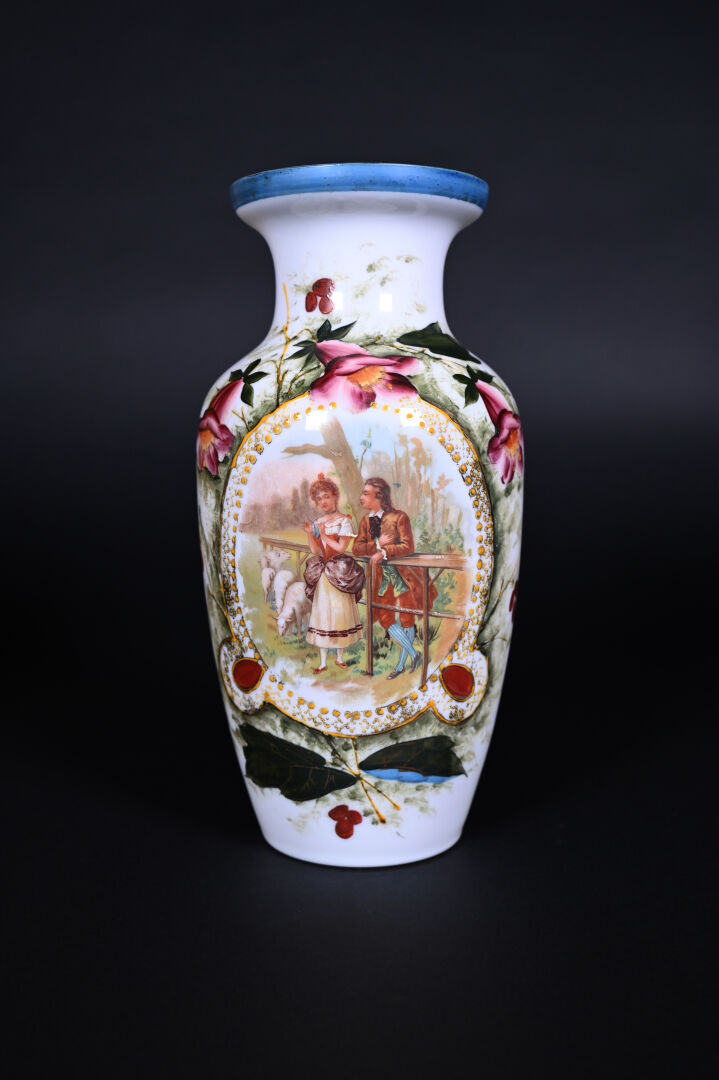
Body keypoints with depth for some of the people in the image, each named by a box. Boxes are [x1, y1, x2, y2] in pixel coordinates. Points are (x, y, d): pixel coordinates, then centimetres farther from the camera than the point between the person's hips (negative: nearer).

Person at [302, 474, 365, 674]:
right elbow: (315, 550, 3)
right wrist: (310, 533, -11)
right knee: (322, 611, 2)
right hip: (323, 573, 4)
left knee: (340, 611, 1)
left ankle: (340, 657, 15)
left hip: (340, 573, -4)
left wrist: (324, 535, -10)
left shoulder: (344, 520, -4)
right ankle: (323, 661, 6)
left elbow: (342, 547, -13)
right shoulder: (317, 523, 10)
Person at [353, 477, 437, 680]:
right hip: (381, 577, 5)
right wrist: (378, 545, -18)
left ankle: (401, 664, 15)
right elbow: (357, 547, -3)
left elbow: (408, 547, -17)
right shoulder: (366, 521, 6)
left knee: (405, 620, 2)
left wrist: (384, 552, -25)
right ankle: (414, 655, 15)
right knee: (385, 618, 2)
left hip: (401, 574, -5)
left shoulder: (398, 517, -11)